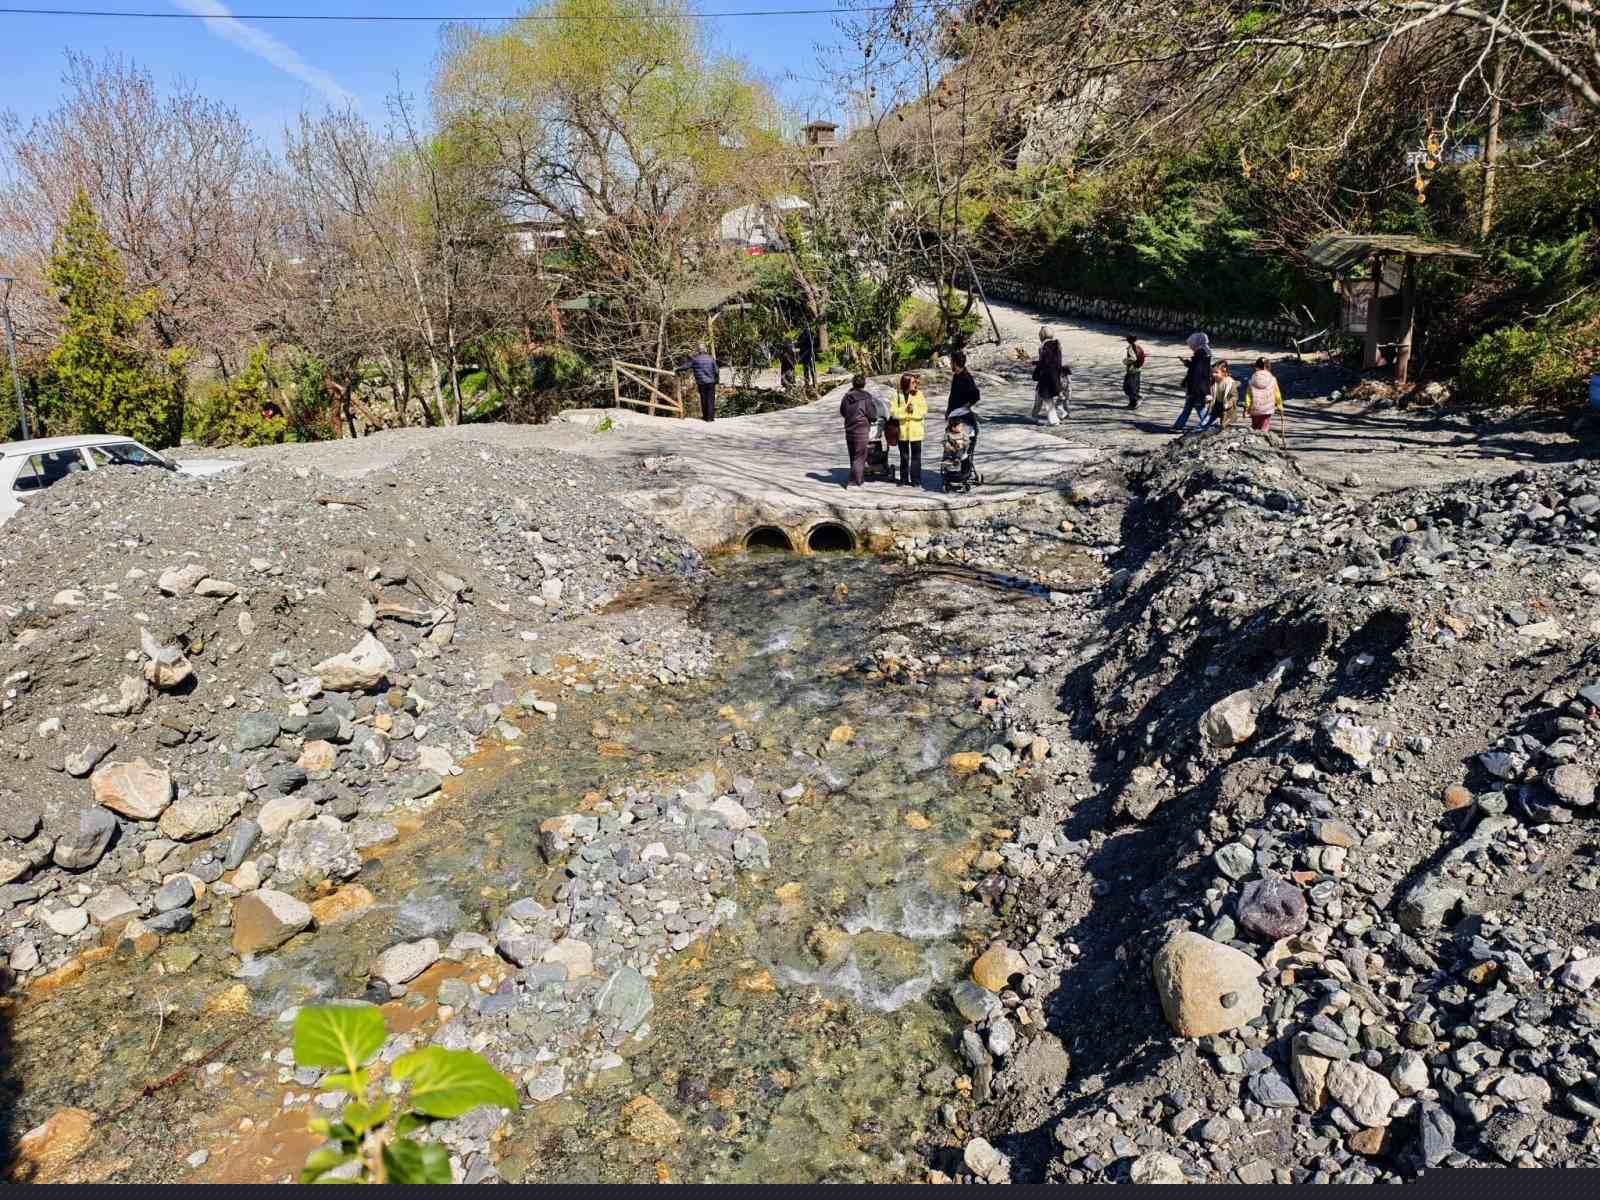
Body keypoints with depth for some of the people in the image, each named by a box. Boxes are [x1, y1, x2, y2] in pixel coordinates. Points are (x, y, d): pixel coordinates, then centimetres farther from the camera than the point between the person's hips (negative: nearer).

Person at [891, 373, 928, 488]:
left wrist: (913, 410, -19)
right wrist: (905, 410, -20)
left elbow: (924, 412, -4)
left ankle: (916, 480, 7)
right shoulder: (898, 395, -1)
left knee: (916, 456, 1)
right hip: (902, 430, 1)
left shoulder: (919, 394, 0)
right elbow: (893, 412, -8)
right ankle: (904, 480, 20)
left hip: (916, 431, -1)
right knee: (904, 456, 11)